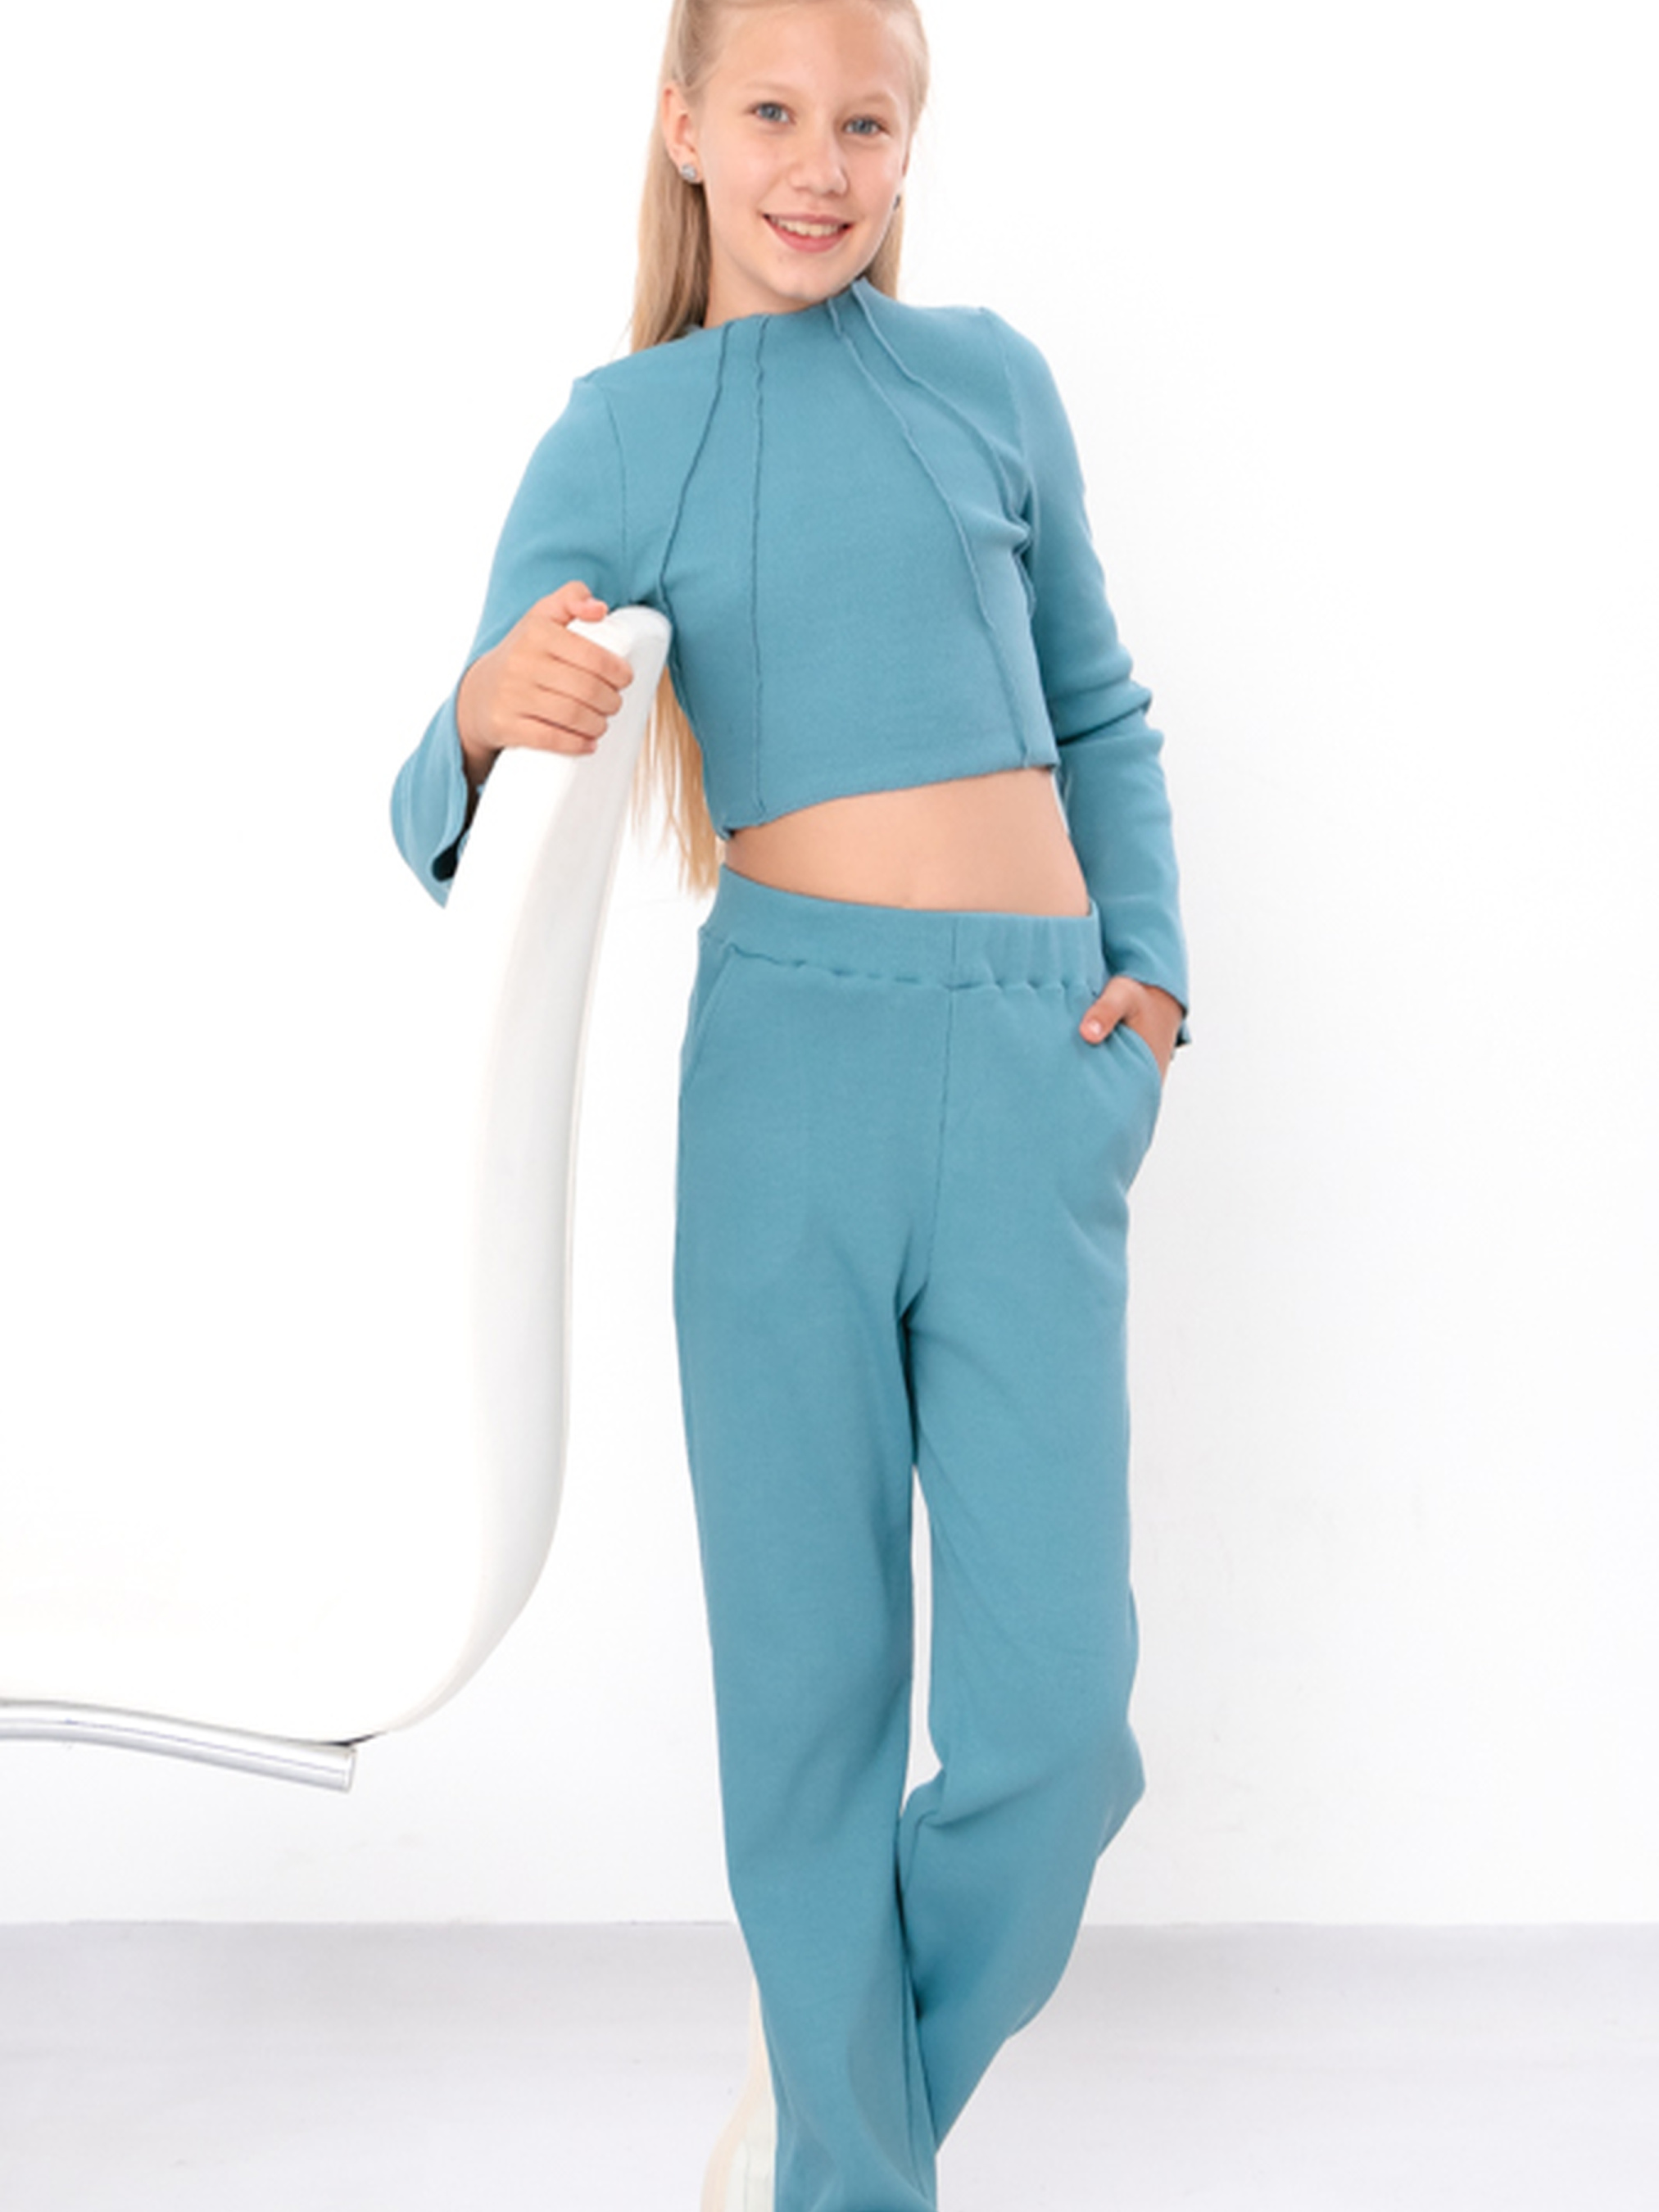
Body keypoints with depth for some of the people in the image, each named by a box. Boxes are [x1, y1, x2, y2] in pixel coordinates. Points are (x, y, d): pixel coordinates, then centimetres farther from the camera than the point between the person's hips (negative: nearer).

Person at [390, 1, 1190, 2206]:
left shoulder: (990, 378, 11)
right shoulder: (619, 436, 6)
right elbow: (446, 825, 2)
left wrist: (1153, 961, 8)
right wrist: (491, 715, -21)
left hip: (1035, 1071, 1)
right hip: (785, 1060, -1)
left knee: (1054, 1723, -2)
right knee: (811, 1692, 5)